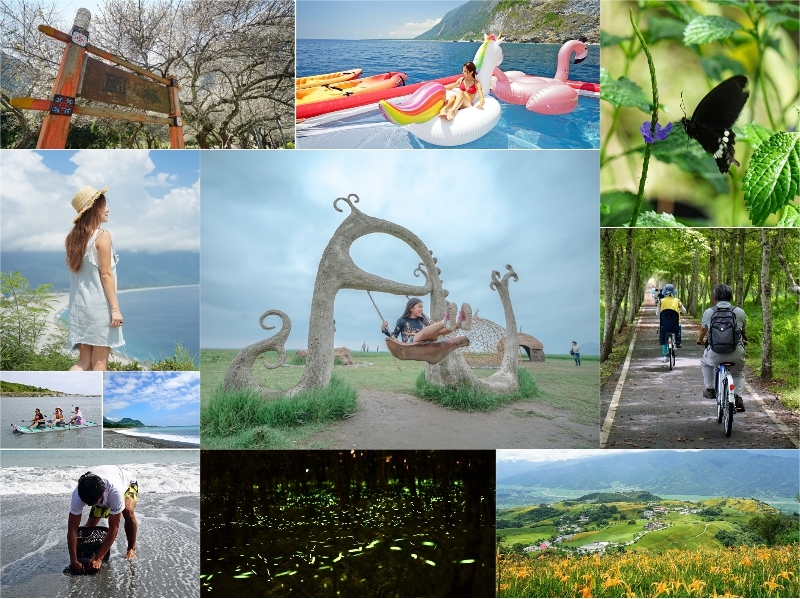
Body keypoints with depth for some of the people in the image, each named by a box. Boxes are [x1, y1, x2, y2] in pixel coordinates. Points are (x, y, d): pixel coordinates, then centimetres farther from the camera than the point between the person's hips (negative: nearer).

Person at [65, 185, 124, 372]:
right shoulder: (102, 236, -10)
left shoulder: (73, 237, 10)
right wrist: (115, 308, -11)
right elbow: (106, 275, -13)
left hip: (79, 305, 7)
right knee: (100, 361, 2)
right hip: (99, 305, -7)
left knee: (84, 361, 10)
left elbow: (74, 269, 13)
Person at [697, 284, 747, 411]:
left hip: (715, 354, -1)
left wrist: (700, 341, 47)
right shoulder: (740, 312, 7)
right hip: (736, 355, 1)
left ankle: (710, 389, 30)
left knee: (705, 363, 33)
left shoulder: (708, 312, 6)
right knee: (738, 373, 29)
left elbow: (703, 331, 24)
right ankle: (738, 397, 11)